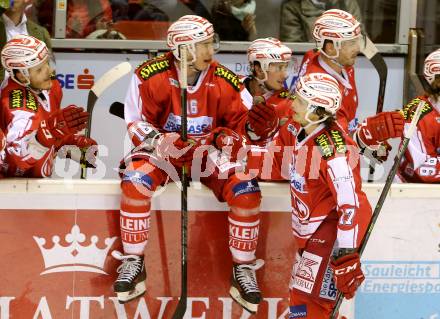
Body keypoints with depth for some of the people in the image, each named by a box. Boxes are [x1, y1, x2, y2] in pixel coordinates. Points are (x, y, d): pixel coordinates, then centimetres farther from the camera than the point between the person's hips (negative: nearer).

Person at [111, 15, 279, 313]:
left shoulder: (225, 82, -7)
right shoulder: (151, 76, -13)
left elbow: (239, 122, 3)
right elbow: (137, 123, -5)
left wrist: (255, 124, -20)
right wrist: (157, 140, -24)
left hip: (209, 150, 1)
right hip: (163, 149, -1)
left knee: (247, 190, -23)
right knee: (134, 182, -31)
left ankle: (243, 271, -8)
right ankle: (133, 265, -16)